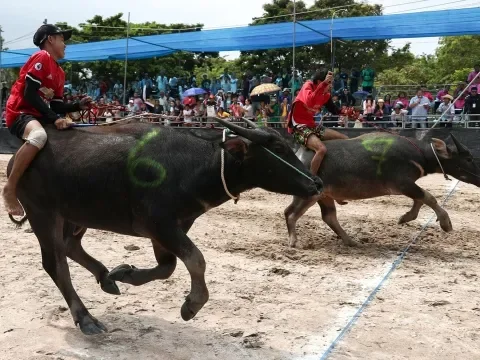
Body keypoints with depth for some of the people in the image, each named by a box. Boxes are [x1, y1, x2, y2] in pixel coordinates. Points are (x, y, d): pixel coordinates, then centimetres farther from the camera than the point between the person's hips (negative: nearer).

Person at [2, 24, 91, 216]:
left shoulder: (60, 72, 17)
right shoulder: (42, 58, -9)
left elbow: (56, 105, 13)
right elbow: (29, 94, -18)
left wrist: (78, 106, -2)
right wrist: (55, 118, -24)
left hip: (40, 116, 10)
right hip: (20, 113, -10)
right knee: (39, 135, -39)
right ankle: (10, 188, -29)